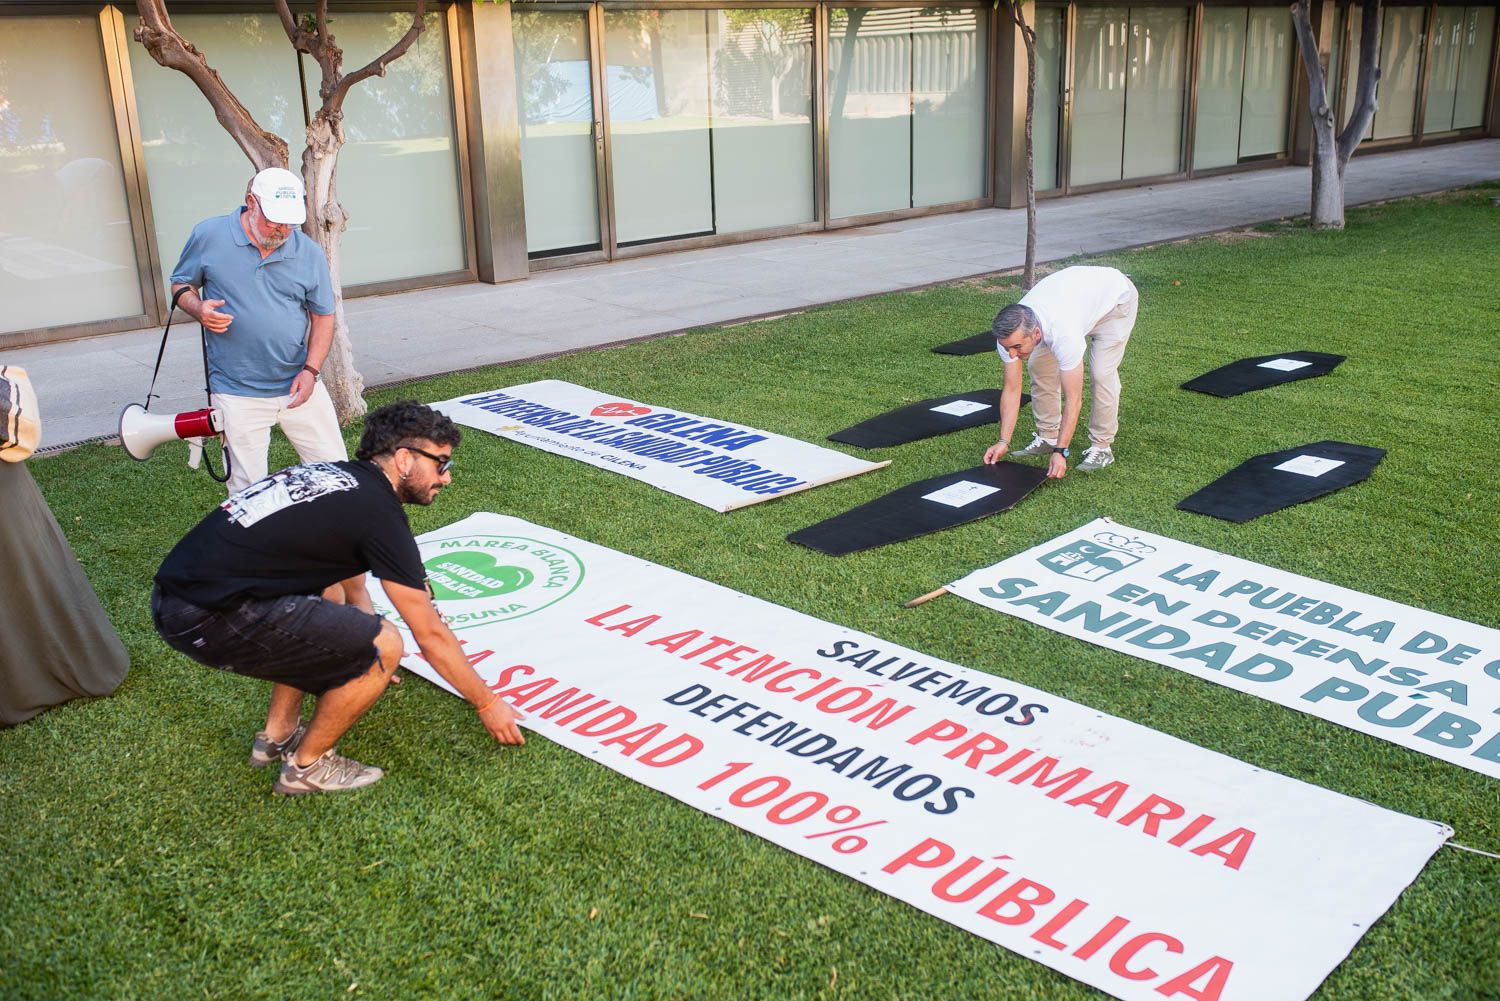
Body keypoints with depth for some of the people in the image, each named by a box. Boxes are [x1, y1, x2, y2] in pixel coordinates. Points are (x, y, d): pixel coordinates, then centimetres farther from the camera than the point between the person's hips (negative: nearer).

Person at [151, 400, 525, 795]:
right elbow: (431, 636, -2)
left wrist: (367, 652, 47)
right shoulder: (378, 513, -8)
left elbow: (353, 587, 34)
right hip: (206, 620, -10)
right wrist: (488, 704, 10)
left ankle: (278, 734, 30)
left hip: (172, 591, 10)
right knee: (383, 646, -8)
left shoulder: (334, 477, 18)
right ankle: (308, 766, 10)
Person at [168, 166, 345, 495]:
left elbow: (323, 316, 7)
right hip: (237, 394, -2)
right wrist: (198, 309, -13)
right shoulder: (208, 235, -4)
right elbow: (181, 284, 10)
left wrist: (311, 370, -6)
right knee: (248, 492, 3)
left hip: (299, 387, 2)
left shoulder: (309, 253, 0)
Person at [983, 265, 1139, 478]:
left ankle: (1102, 447, -7)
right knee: (1039, 366, -4)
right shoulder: (1009, 334, -27)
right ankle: (1048, 438, 8)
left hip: (1116, 296, -6)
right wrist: (1003, 441, -21)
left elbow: (1073, 399, -39)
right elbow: (1011, 389, -17)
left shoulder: (1062, 334, -45)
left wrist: (1060, 452, -39)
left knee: (1102, 373, -21)